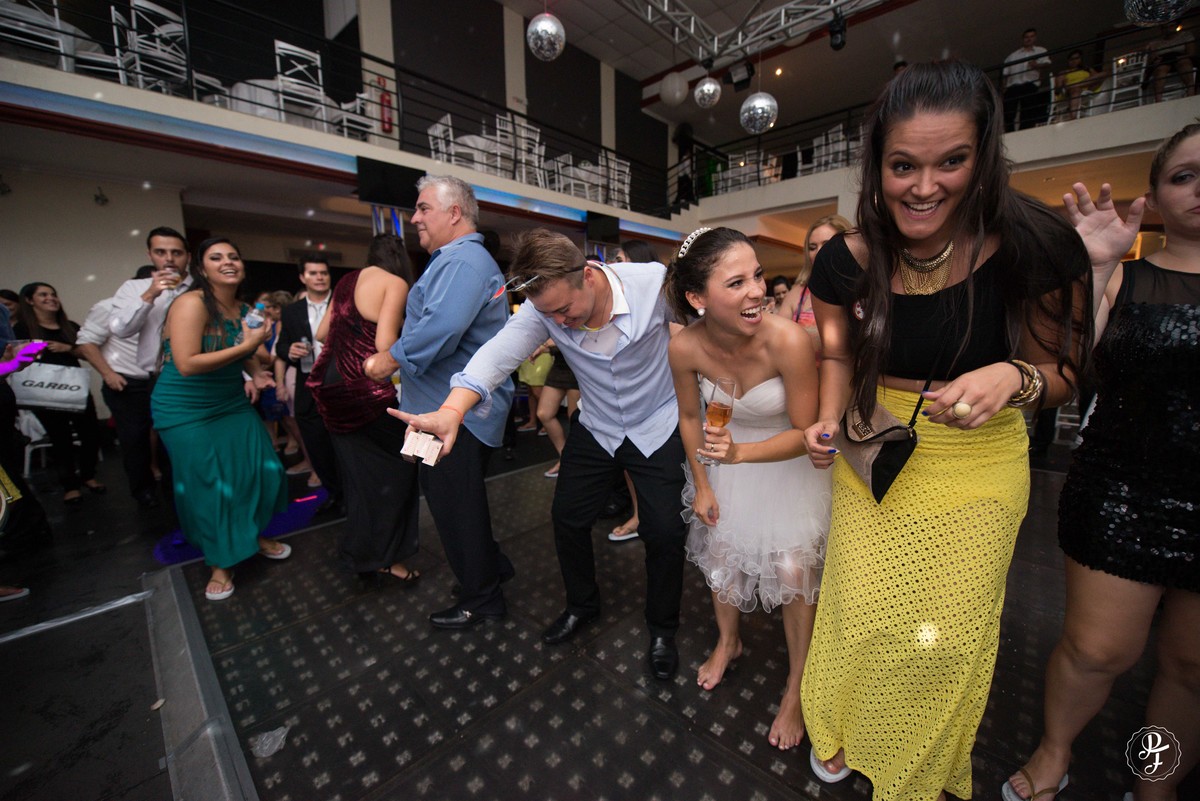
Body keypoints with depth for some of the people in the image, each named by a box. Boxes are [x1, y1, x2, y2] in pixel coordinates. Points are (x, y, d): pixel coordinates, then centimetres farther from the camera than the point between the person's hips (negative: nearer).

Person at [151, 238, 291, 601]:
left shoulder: (243, 309, 3)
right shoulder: (191, 303, -19)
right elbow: (187, 364, -26)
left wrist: (254, 373, 1)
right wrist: (246, 346, -24)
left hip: (233, 404, 6)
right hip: (186, 411, -6)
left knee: (260, 470, 7)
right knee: (208, 487, 4)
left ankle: (256, 535, 32)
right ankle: (221, 562, 24)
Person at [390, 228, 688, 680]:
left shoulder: (653, 283, -23)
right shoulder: (545, 307, -17)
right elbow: (500, 351, -30)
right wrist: (452, 409, -48)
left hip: (657, 427, -2)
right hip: (595, 430, 3)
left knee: (664, 532, -1)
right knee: (568, 519, 10)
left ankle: (662, 629, 30)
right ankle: (582, 606, 41)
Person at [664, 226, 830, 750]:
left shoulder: (788, 341, -34)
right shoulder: (684, 347, -24)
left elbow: (804, 432, -21)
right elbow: (690, 417, -5)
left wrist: (740, 453, -37)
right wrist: (701, 485, 1)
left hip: (787, 462, -3)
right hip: (727, 459, 3)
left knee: (793, 572, 1)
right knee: (720, 554, 16)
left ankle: (796, 688, 31)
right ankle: (728, 642, 48)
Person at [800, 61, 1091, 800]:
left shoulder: (1032, 250, -15)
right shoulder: (847, 260, -11)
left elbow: (1065, 374, -4)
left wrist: (1014, 376, -27)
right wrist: (831, 419, -13)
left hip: (977, 472, -1)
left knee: (946, 636, 15)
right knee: (863, 618, 16)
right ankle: (845, 731, 53)